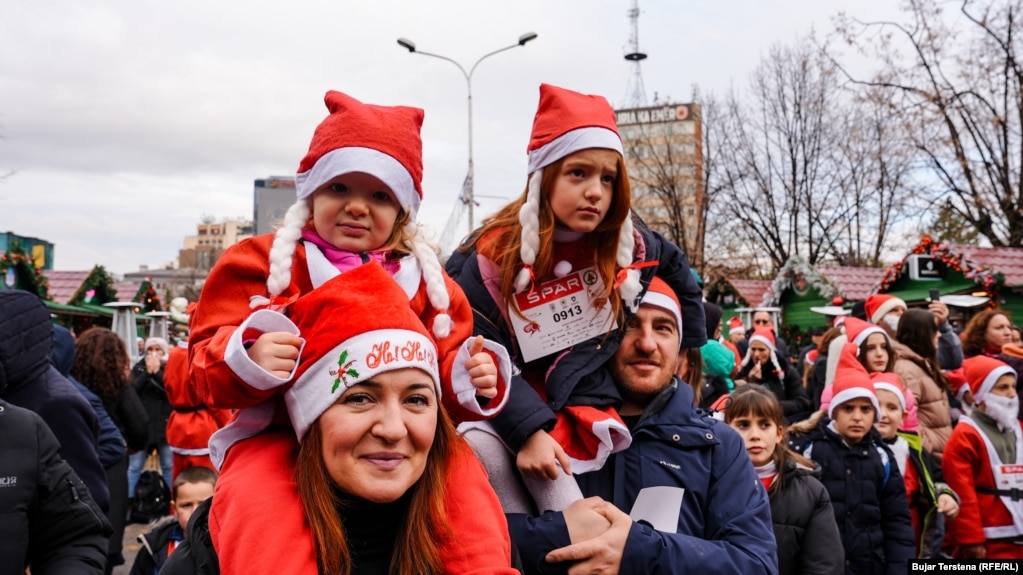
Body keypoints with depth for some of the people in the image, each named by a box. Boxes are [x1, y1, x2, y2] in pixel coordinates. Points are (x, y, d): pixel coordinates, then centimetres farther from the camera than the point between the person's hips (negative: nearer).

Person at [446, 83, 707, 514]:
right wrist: (528, 429, -30)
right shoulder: (497, 253, -14)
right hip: (505, 409, 0)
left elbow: (680, 277, 19)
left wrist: (686, 348, 19)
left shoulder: (627, 244, -4)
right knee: (477, 442, -32)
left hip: (583, 408, 1)